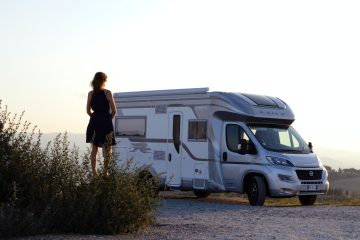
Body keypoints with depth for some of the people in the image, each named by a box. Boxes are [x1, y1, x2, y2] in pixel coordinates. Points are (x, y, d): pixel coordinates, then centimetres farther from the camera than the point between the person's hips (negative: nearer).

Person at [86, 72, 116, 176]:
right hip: (106, 122, -3)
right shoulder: (108, 93, -8)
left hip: (94, 122, 3)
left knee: (94, 149, 10)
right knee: (107, 149, 8)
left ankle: (94, 173, 8)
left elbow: (88, 111, 3)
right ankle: (105, 171, 3)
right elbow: (114, 111, -6)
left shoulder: (91, 94, 1)